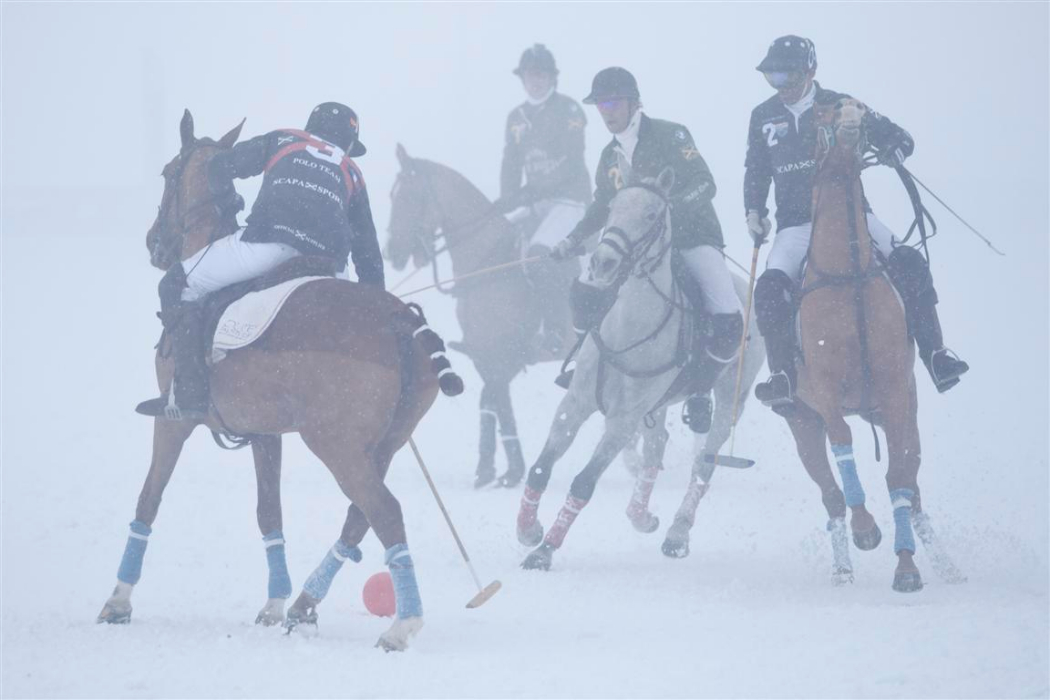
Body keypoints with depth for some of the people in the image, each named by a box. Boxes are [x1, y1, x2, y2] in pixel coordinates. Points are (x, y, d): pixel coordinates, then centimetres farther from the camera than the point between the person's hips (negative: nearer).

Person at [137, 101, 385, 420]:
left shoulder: (282, 140, 29)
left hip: (272, 237, -3)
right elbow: (368, 250, 37)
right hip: (327, 259, 3)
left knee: (178, 285, 11)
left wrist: (228, 202, 40)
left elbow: (221, 167, 20)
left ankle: (191, 395, -2)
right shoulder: (351, 173, 35)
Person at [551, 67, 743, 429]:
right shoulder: (611, 157, 11)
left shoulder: (670, 135, -8)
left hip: (693, 239, -6)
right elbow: (602, 207, 23)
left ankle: (699, 388, -5)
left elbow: (705, 184, -16)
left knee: (728, 321, -28)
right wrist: (571, 242, 11)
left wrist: (673, 203, -33)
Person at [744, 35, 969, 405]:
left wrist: (888, 155, -20)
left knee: (910, 263, -23)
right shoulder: (763, 118, 6)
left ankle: (933, 352, -19)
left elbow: (899, 139, 2)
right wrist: (754, 210, 8)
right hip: (796, 224, 1)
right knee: (770, 288, -24)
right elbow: (756, 171, 21)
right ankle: (783, 374, -18)